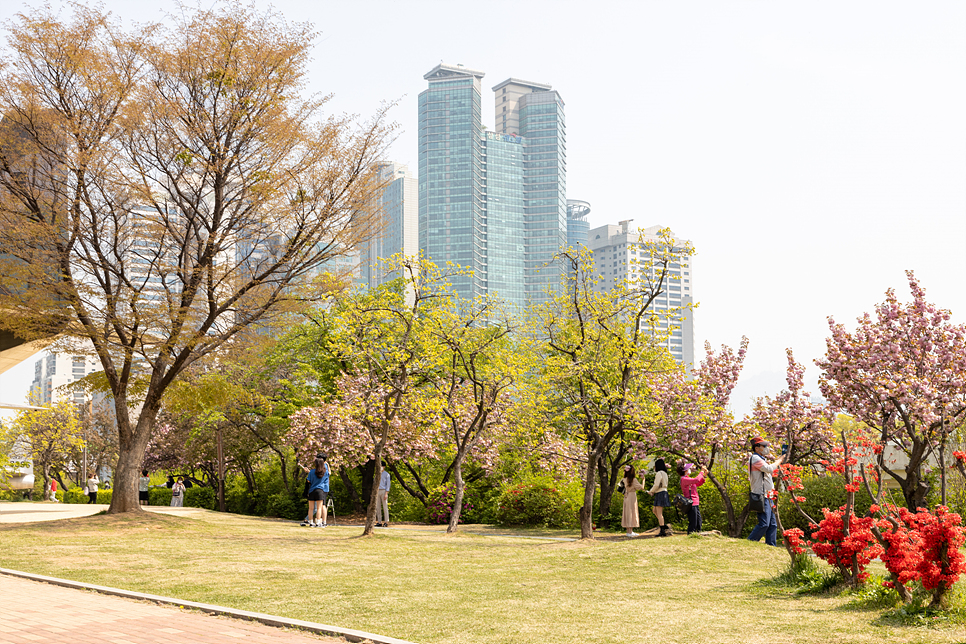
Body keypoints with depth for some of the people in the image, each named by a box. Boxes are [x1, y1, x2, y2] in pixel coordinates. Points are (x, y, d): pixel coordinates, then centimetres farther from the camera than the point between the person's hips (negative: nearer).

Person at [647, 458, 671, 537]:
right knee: (654, 510, 18)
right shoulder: (664, 473, 17)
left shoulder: (659, 473, -13)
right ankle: (664, 525, 13)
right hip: (664, 493, 10)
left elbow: (656, 485, -18)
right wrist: (653, 492, 15)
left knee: (659, 513, -7)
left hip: (660, 494, -10)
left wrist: (650, 491, -1)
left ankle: (663, 531, -7)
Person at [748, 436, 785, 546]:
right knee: (764, 524, -15)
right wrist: (779, 460, -7)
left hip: (768, 497, 10)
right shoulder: (755, 458, -11)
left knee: (773, 524, 8)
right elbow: (769, 468, -22)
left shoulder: (761, 459, 21)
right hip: (761, 496, -10)